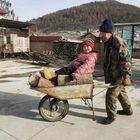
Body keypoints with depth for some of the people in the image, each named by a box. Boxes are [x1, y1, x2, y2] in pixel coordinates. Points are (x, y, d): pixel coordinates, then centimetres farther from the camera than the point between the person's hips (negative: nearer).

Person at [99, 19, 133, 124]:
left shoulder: (119, 43, -22)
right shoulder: (107, 43, 6)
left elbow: (126, 60, -22)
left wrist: (123, 75, -23)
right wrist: (106, 72, 18)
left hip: (120, 75, -9)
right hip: (113, 74, 10)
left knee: (111, 94, -6)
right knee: (120, 92, 23)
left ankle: (111, 116, 13)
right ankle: (128, 110, 43)